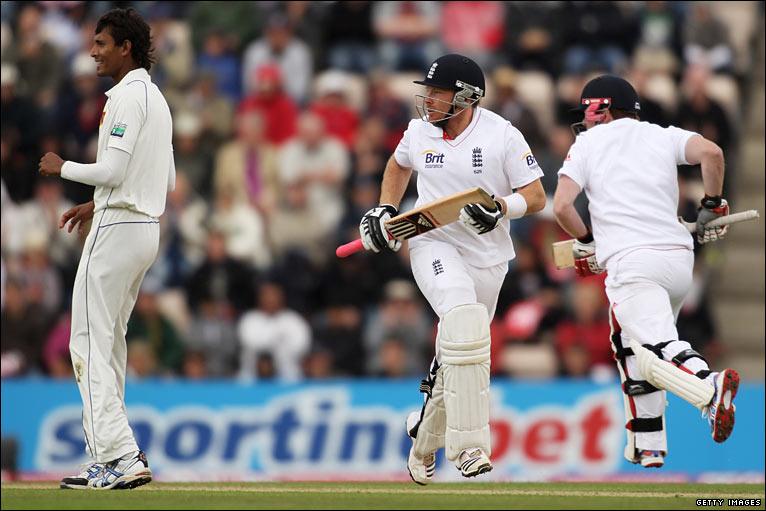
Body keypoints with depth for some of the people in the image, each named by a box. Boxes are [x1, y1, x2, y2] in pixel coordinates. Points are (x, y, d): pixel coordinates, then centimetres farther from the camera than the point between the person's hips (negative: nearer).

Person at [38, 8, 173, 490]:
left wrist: (62, 167, -5)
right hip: (147, 228, 10)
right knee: (109, 342, 16)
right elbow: (167, 180, 22)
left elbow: (113, 170, -22)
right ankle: (115, 456, 16)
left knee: (90, 343, -10)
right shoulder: (157, 98, 18)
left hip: (118, 229, -10)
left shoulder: (127, 97, -14)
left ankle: (121, 456, -19)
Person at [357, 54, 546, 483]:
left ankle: (425, 439, 37)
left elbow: (537, 197, -8)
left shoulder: (502, 136, -9)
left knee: (457, 354, 9)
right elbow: (399, 165, 24)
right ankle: (467, 445, -34)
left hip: (487, 257, 1)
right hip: (433, 244, -1)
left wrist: (501, 207, -26)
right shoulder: (420, 131, 1)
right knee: (465, 319, -30)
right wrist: (385, 212, 12)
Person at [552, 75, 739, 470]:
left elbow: (562, 206, 0)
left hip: (632, 261, -5)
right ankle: (647, 445, 19)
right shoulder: (663, 136, 18)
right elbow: (711, 152, -1)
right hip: (680, 258, 5)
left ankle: (710, 388, -48)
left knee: (655, 353, -18)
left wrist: (586, 242, 18)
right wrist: (711, 207, 12)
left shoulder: (588, 143, 11)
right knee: (631, 343, 23)